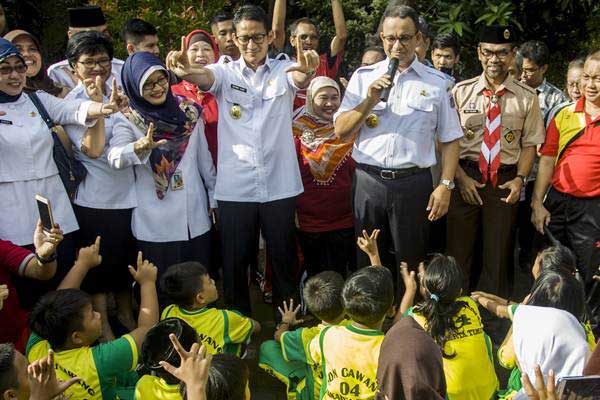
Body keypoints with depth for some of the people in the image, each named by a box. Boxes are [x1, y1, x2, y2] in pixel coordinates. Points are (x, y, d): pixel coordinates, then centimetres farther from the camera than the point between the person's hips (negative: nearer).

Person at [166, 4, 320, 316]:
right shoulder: (225, 72, 3)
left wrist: (308, 72, -44)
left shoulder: (284, 70, 3)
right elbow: (204, 77, -18)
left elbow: (301, 79, -19)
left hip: (280, 186, 0)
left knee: (283, 258, 11)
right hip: (234, 188, 0)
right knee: (234, 261, 8)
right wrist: (186, 71, -43)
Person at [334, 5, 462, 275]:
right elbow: (341, 131, 2)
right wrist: (370, 100, -11)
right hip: (368, 180, 1)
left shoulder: (436, 83, 4)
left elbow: (450, 139, 4)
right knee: (368, 263, 12)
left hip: (413, 183, -1)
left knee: (410, 263, 10)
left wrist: (445, 185, -4)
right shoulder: (364, 77, 7)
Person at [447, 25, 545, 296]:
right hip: (466, 177, -1)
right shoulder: (461, 92, 0)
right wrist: (460, 177, -9)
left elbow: (529, 144, 5)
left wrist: (520, 179, -8)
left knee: (498, 254, 11)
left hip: (505, 180, 1)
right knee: (459, 252, 6)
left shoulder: (526, 98, 2)